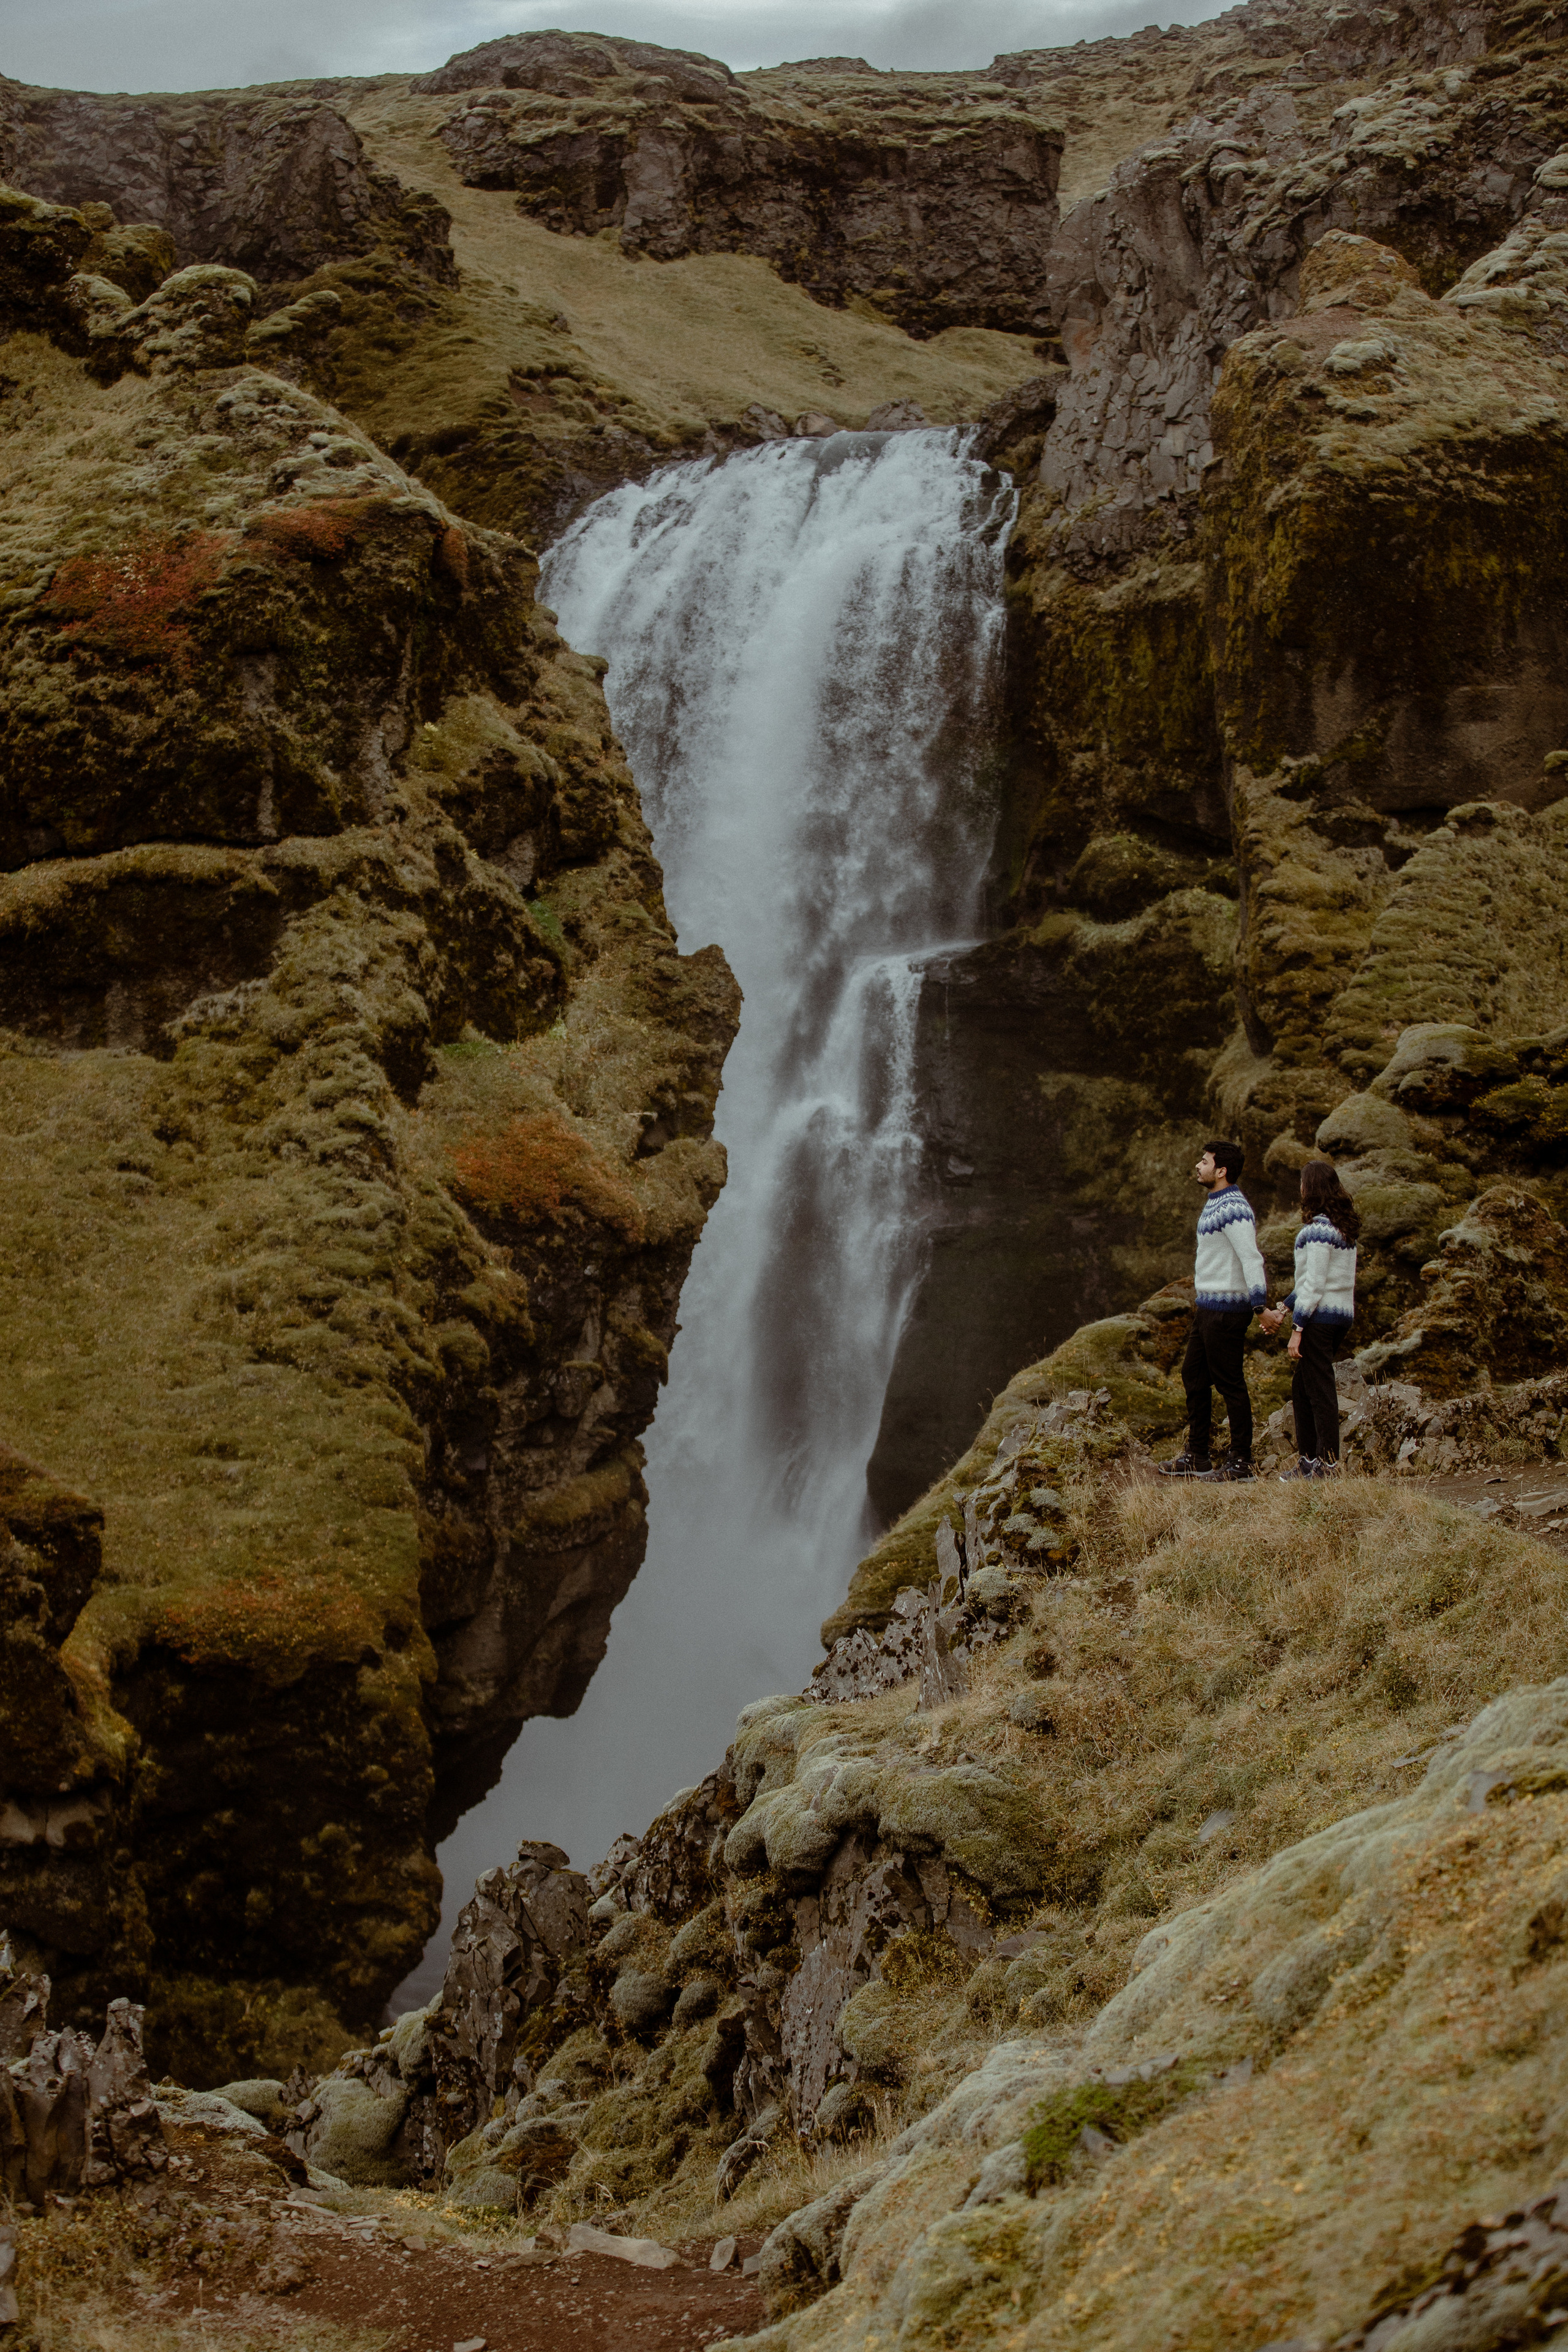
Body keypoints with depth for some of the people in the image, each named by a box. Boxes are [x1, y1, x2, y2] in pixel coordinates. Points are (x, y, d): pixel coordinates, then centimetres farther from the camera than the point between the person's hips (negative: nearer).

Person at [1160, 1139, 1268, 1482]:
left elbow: (1252, 1259, -27)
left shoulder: (1233, 1209, -18)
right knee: (1194, 1376, 14)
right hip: (1207, 1306, 11)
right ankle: (1197, 1457, 21)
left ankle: (1241, 1461, 3)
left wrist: (1260, 1306, -35)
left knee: (1230, 1383, -4)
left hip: (1226, 1308, -11)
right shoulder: (1216, 1204, 15)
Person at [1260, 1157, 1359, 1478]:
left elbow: (1314, 1283, -19)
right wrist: (1284, 1309, 21)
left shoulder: (1319, 1229, -16)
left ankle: (1327, 1465, 1)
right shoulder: (1344, 1225, 14)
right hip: (1342, 1315, 9)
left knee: (1320, 1391, -3)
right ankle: (1308, 1459, 20)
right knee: (1302, 1388, 16)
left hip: (1320, 1317, -9)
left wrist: (1297, 1329, -16)